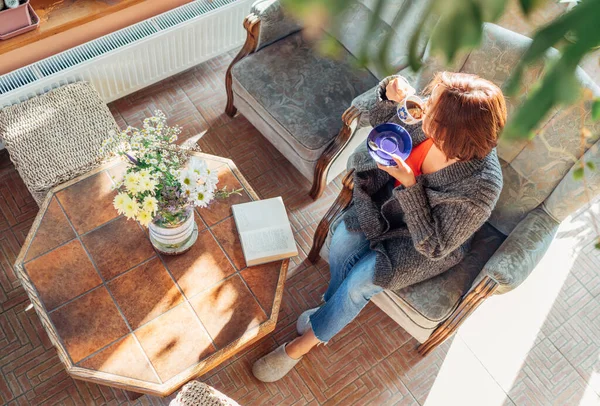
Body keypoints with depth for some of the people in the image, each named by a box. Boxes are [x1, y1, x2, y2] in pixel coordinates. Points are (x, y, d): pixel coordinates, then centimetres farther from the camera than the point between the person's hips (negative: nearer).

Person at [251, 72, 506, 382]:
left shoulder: (480, 187, -36)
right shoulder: (427, 118, -23)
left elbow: (433, 245, -28)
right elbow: (379, 122, -3)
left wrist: (409, 184, -37)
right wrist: (389, 95, -27)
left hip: (431, 243, -5)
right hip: (390, 198, 5)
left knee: (361, 280, -15)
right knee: (343, 240, -16)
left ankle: (305, 343, 12)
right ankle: (334, 306, 16)